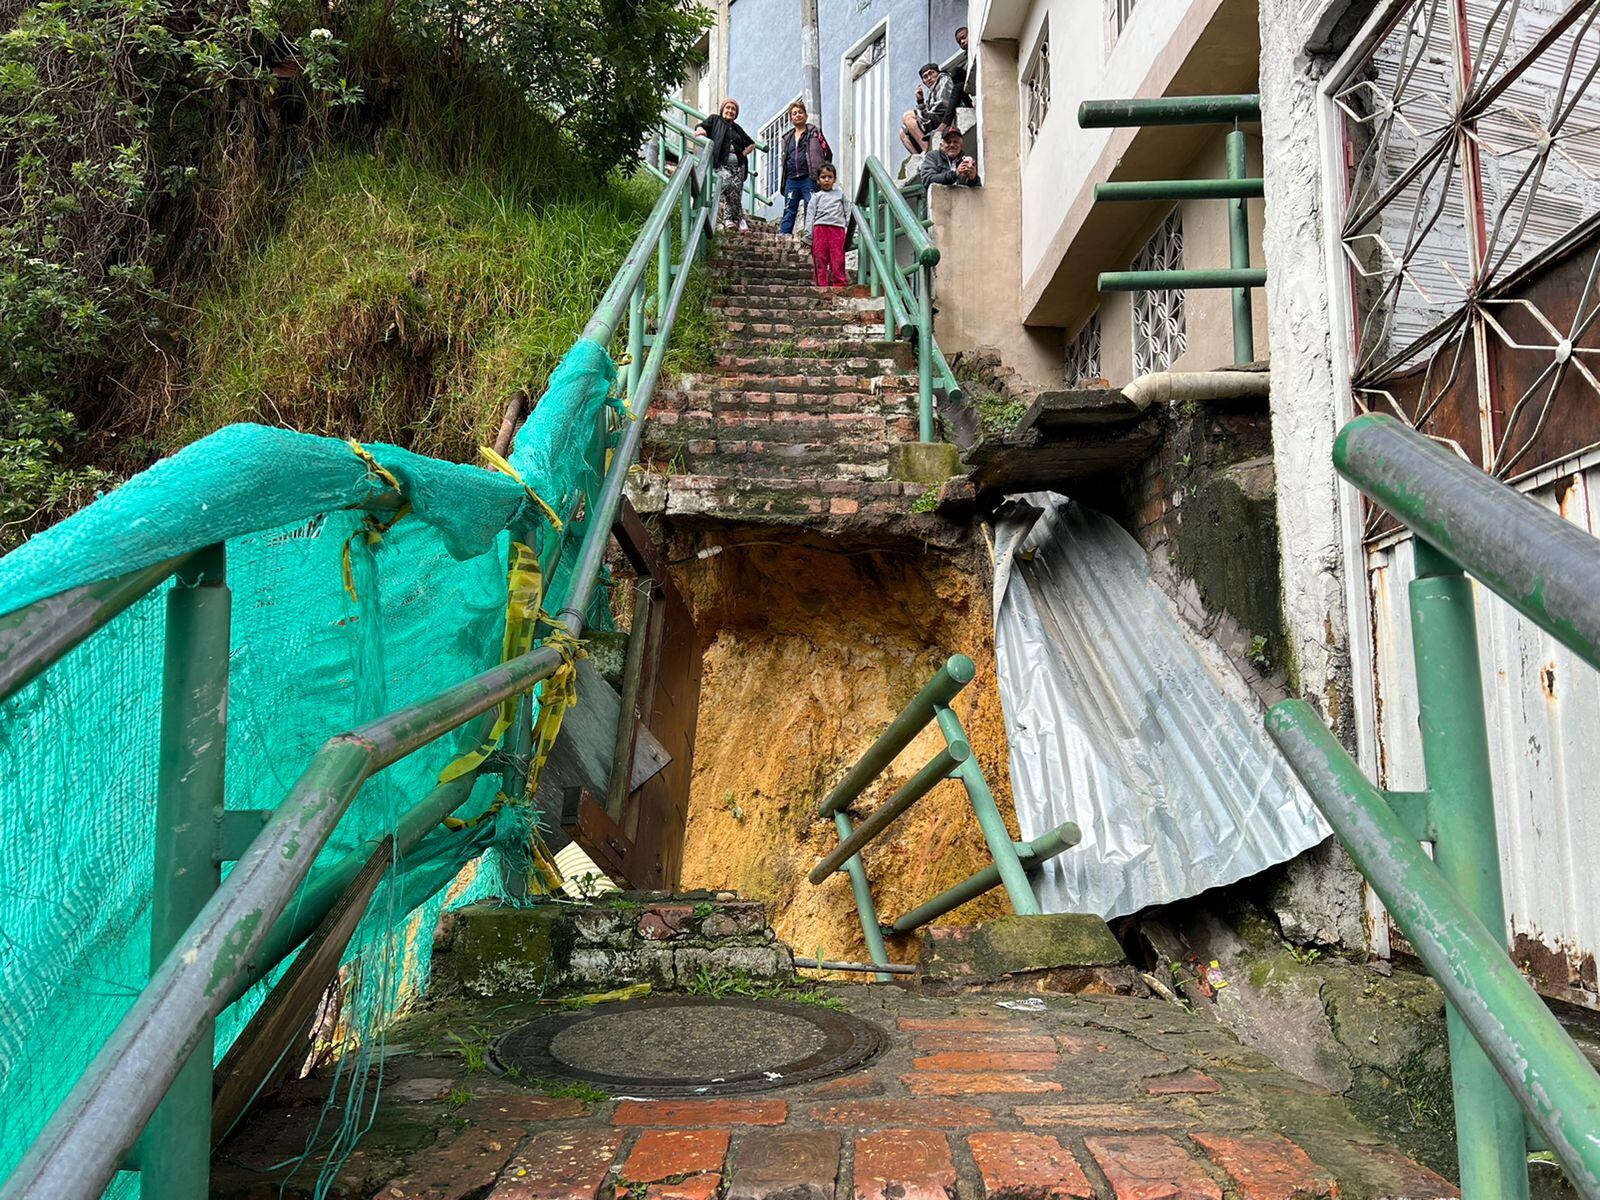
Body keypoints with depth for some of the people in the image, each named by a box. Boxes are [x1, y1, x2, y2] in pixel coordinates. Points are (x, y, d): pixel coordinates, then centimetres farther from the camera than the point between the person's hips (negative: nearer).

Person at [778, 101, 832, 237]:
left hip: (809, 179, -4)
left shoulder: (814, 132, 8)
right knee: (789, 211, 1)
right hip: (791, 180, 4)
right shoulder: (788, 137, 22)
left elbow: (827, 153, 5)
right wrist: (782, 182, 15)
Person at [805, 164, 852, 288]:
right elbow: (810, 214, 9)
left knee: (838, 258, -7)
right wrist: (808, 233, -2)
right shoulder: (816, 196, 16)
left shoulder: (841, 195, 19)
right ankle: (822, 285, -4)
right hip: (820, 227, 0)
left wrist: (850, 229, 2)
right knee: (820, 258, -5)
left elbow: (848, 212, 16)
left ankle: (839, 285, -7)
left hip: (837, 228, 0)